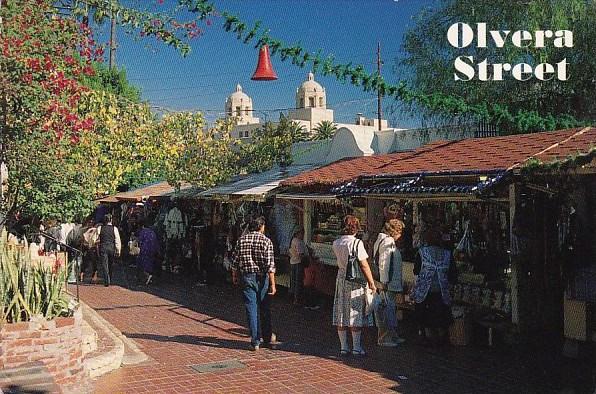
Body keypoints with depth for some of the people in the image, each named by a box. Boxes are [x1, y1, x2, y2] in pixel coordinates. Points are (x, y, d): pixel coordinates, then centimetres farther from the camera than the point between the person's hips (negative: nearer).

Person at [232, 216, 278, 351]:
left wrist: (234, 276, 21)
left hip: (247, 277, 1)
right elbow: (270, 265, -12)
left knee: (252, 309, 3)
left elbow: (235, 261, 6)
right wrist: (272, 284, -11)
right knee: (265, 310, 12)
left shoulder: (242, 240, 2)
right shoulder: (266, 241, -7)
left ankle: (255, 341, 3)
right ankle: (267, 339, 22)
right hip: (262, 278, -1)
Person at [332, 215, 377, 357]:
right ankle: (356, 348, 5)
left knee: (342, 313, 9)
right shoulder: (357, 243, -15)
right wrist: (371, 283, -8)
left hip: (341, 278, 5)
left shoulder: (336, 243, 2)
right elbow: (364, 265, -15)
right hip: (356, 281, -5)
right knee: (355, 314, 1)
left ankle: (343, 347, 14)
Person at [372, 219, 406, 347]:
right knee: (387, 310, -5)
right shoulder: (388, 241, -14)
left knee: (392, 309, 16)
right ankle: (383, 339, 0)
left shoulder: (389, 241, 18)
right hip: (388, 284, -11)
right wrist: (384, 282, -21)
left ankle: (392, 336, 25)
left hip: (391, 283, 11)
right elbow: (383, 263, -20)